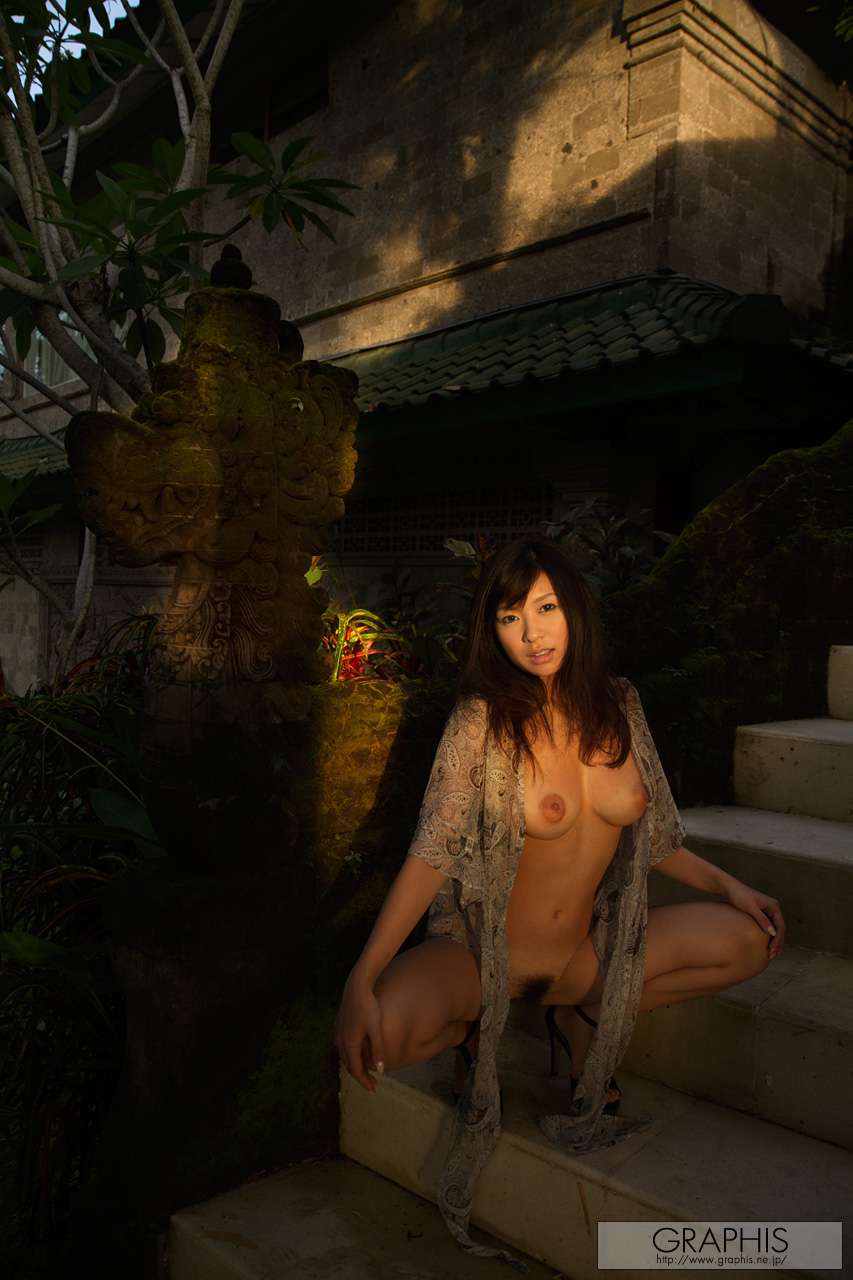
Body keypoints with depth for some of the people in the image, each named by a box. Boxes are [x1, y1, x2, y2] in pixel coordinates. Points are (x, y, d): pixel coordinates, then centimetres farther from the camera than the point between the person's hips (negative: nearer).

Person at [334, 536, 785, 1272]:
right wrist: (362, 977, -31)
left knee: (750, 940, -9)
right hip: (483, 957, -4)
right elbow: (432, 853, -22)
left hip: (587, 954, 4)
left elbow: (644, 834, 11)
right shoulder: (482, 720, -16)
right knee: (380, 1033, -32)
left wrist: (725, 884, 5)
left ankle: (584, 1019, 9)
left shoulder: (618, 705, -2)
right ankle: (478, 1033, 6)